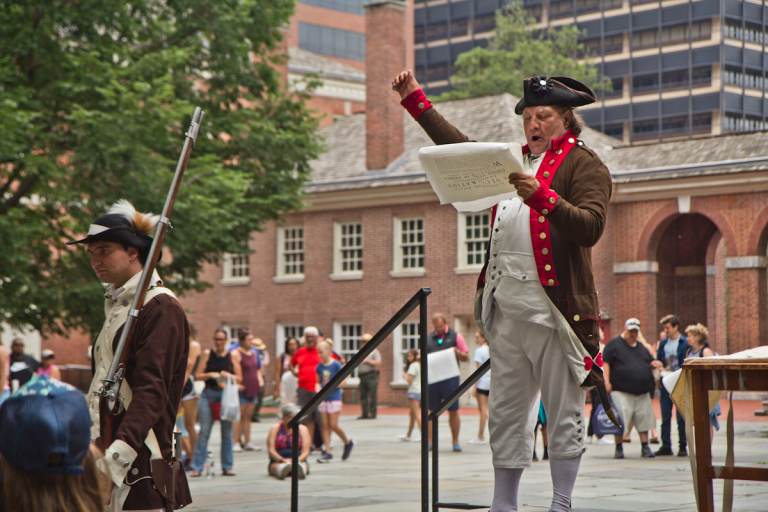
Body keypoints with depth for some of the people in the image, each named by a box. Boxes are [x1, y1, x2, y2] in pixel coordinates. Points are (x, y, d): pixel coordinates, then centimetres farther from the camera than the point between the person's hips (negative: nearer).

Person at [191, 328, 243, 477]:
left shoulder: (233, 356, 5)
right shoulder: (207, 354, 4)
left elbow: (240, 378, 4)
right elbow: (198, 375, 2)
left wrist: (229, 376, -14)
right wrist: (210, 375, -14)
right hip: (209, 394, -1)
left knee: (227, 432, 5)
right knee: (204, 431, -4)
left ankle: (227, 466, 13)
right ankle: (197, 467, -3)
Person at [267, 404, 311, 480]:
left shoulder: (303, 429, 10)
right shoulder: (275, 428, 7)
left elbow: (305, 451, 1)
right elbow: (271, 450, -3)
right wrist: (283, 460, -21)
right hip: (278, 461, -1)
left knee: (303, 465, -35)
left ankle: (300, 469, -72)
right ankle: (283, 469, -73)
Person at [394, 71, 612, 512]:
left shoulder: (584, 164, 0)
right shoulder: (514, 161, 22)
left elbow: (590, 227, -15)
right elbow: (460, 145, 32)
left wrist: (543, 197, -28)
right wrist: (415, 99, 31)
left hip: (553, 305, -7)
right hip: (506, 307, 7)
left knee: (563, 411, -2)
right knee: (506, 413, 8)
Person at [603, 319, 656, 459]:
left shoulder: (641, 347, 19)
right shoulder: (614, 344, 1)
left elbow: (651, 362, 28)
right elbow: (605, 363, -6)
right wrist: (607, 381, -15)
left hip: (642, 392, 6)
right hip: (621, 391, -5)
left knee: (644, 419, 5)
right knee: (620, 420, -9)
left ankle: (645, 447, 13)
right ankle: (619, 448, 1)